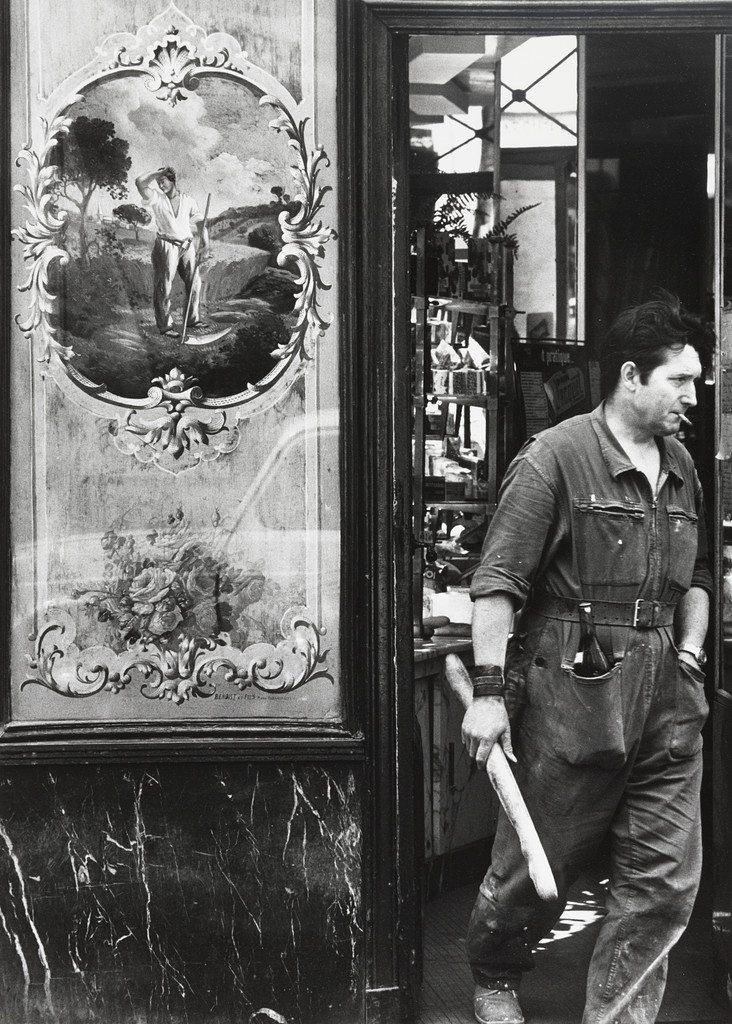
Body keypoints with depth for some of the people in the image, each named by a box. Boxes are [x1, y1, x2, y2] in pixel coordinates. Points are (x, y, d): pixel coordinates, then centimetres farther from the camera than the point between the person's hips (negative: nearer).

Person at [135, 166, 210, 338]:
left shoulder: (188, 201, 8)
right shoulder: (156, 198, 0)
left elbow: (200, 222, 7)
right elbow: (140, 183, -15)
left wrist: (205, 245, -5)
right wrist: (158, 173, -4)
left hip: (187, 246, 3)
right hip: (166, 245, -3)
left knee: (194, 282, 4)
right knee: (164, 286, -3)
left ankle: (193, 320, 18)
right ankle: (165, 326, 1)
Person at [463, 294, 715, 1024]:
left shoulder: (681, 468, 12)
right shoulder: (554, 458, -10)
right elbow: (497, 583, -12)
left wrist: (691, 650, 10)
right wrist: (490, 690, -17)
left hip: (667, 704, 6)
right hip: (572, 698, -6)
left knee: (664, 883, 4)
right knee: (536, 869, 8)